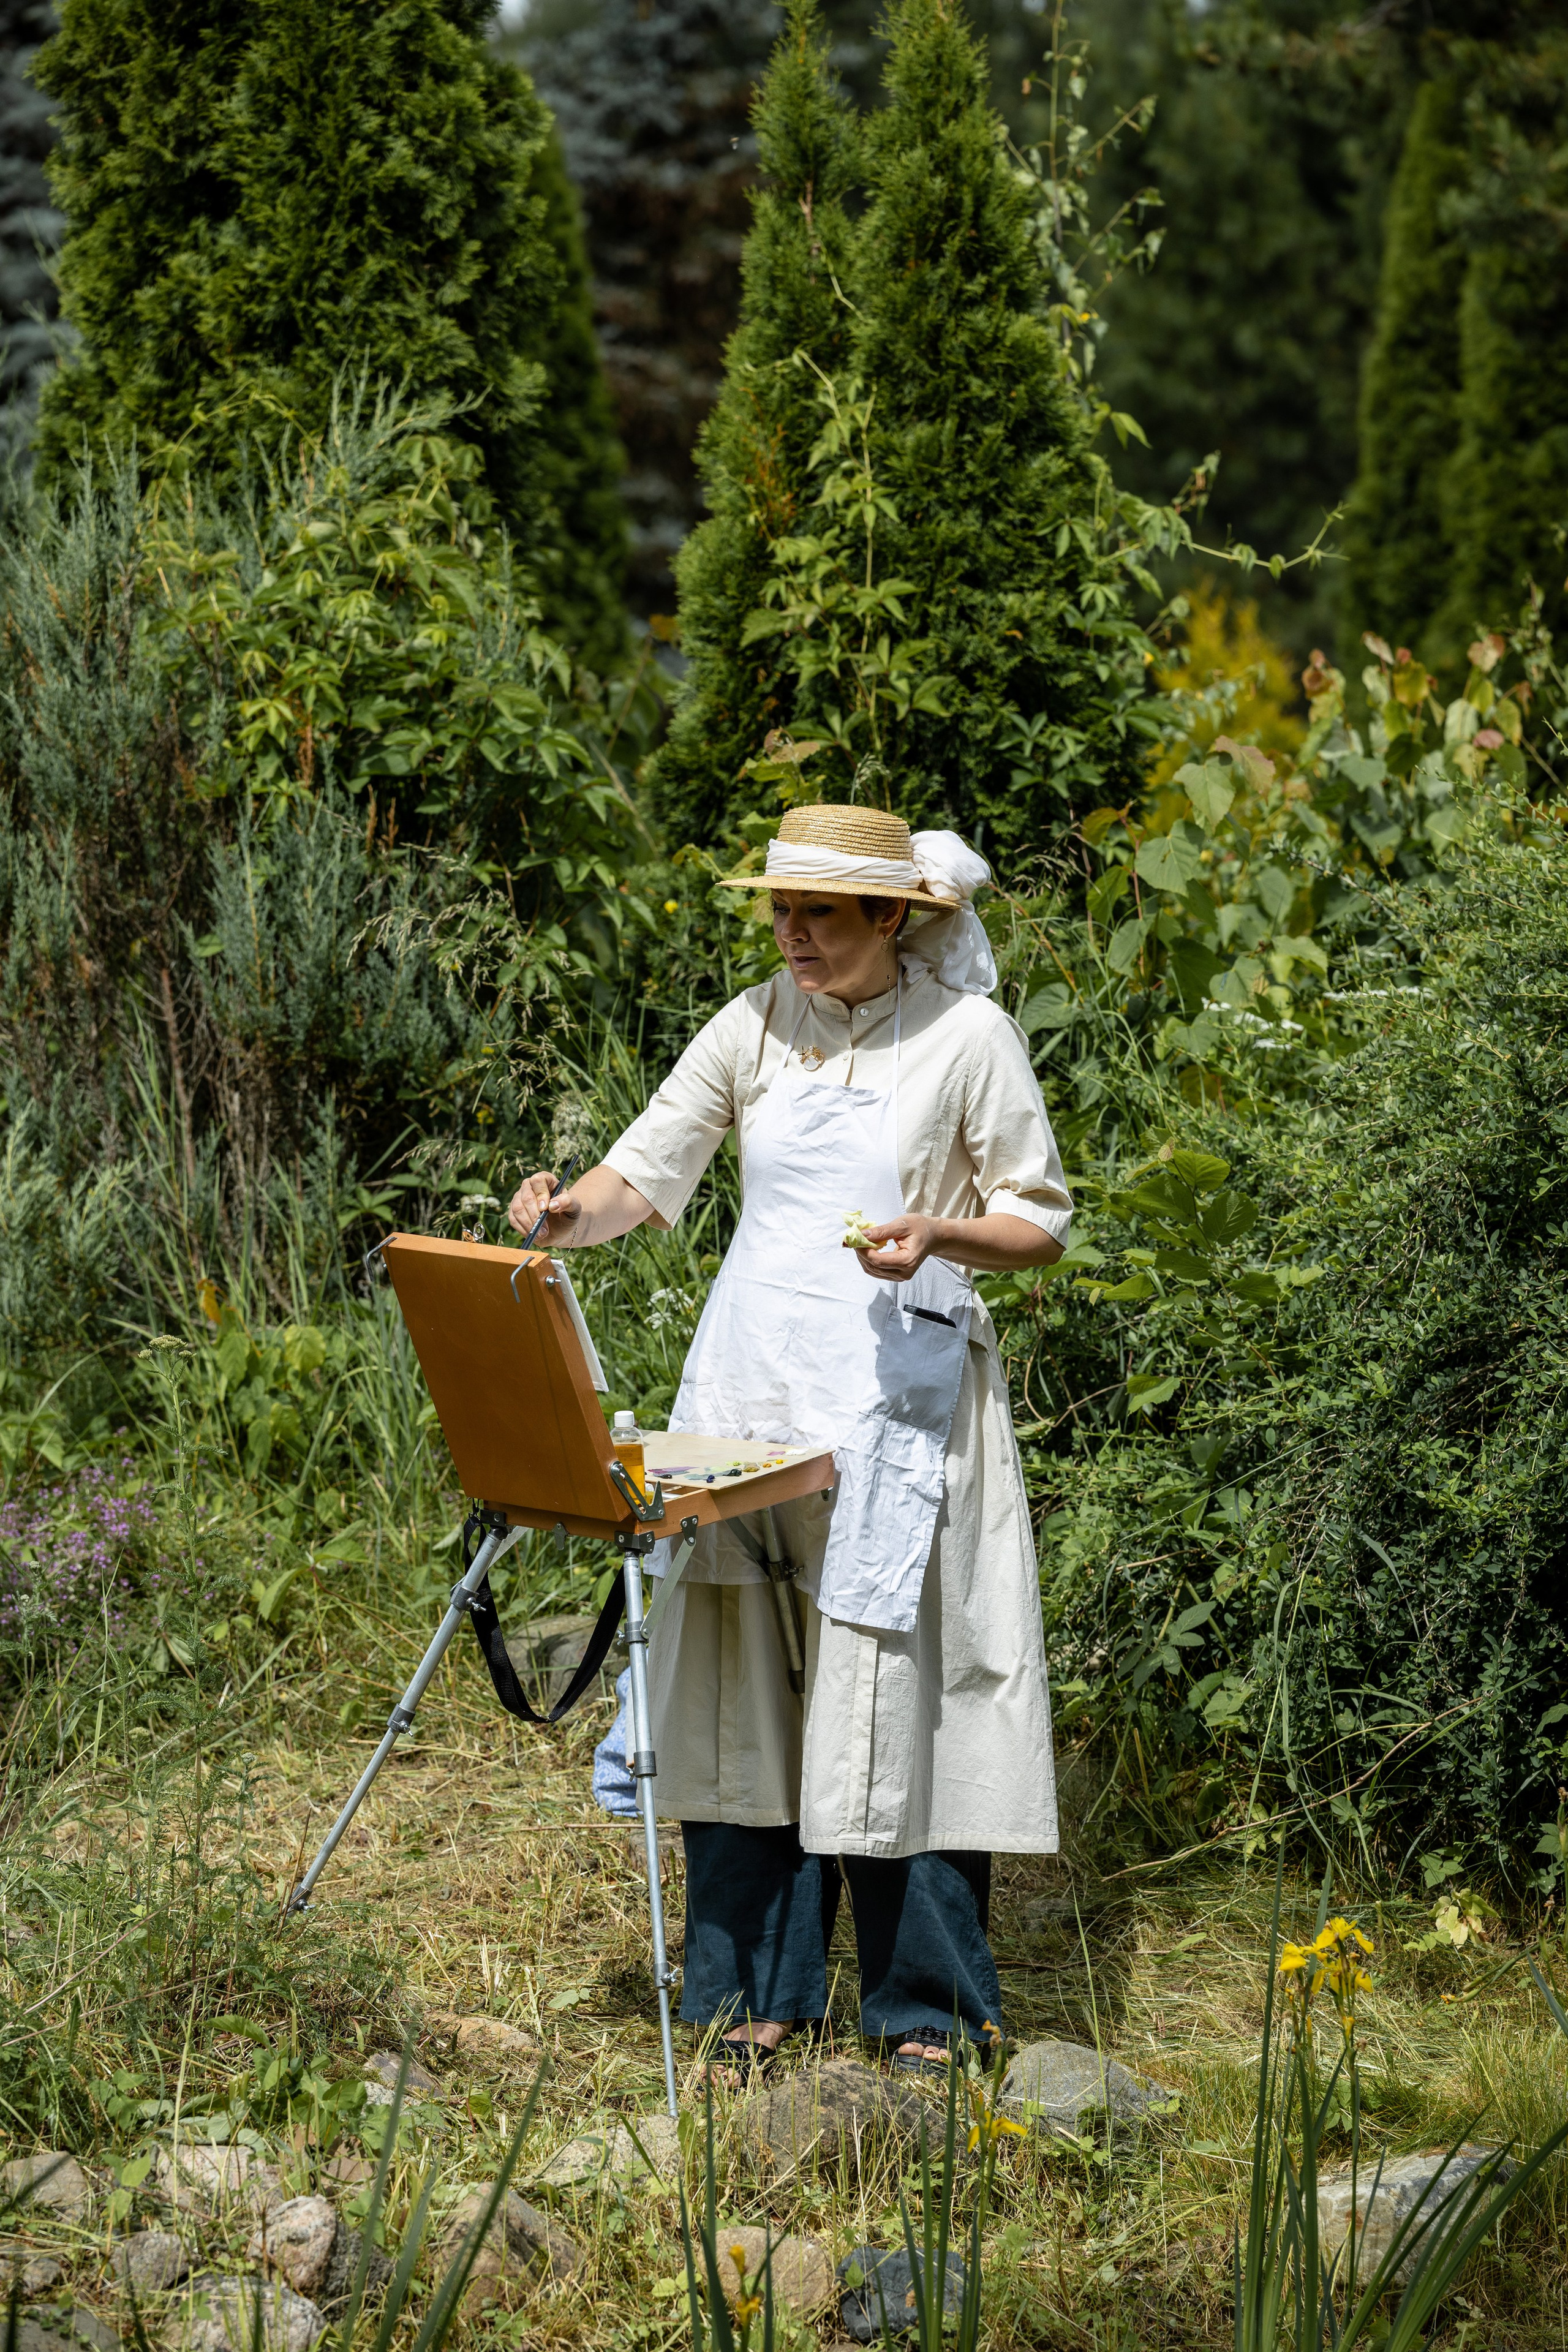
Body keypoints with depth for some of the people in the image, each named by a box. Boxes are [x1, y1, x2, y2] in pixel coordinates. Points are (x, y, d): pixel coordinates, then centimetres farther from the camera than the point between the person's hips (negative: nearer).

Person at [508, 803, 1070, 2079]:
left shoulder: (967, 1036, -3)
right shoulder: (756, 1026, 7)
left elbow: (1042, 1221, 1)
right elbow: (649, 1167, 6)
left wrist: (936, 1234, -18)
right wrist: (570, 1215, -15)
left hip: (895, 1393, -4)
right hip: (748, 1383, 4)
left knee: (892, 1685, -3)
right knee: (742, 1681, 4)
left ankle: (926, 2003, 10)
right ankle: (758, 1989, 15)